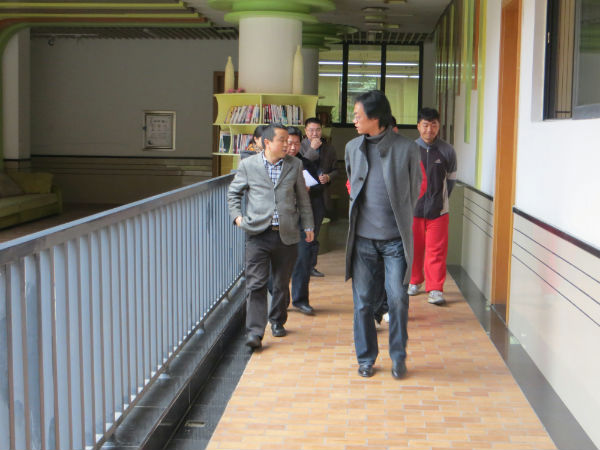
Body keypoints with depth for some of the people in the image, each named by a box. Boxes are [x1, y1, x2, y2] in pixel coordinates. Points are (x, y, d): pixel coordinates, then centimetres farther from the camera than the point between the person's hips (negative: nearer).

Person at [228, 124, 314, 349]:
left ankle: (278, 321, 31)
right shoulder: (247, 165, 2)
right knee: (255, 283, -7)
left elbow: (302, 198, 14)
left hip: (286, 235, 2)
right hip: (258, 234, -2)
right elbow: (233, 193, 13)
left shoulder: (294, 165, 8)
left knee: (282, 283, 12)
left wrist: (308, 225, 13)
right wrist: (237, 216, 0)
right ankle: (255, 331, -6)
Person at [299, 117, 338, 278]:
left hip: (320, 194, 4)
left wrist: (328, 177, -6)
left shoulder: (329, 148, 9)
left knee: (314, 232, 10)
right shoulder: (300, 146, -3)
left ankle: (311, 266, 18)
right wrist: (312, 149, -18)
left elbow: (335, 169, 16)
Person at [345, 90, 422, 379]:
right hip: (363, 237, 3)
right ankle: (366, 357, 21)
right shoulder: (353, 148, 7)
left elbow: (414, 190, 8)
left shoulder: (407, 149, -4)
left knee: (397, 299, -4)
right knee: (363, 301, 6)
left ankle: (398, 357, 15)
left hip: (395, 238, -3)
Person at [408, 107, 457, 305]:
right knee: (413, 248, 10)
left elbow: (451, 178, 12)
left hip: (438, 209, -1)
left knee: (437, 250, -2)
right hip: (413, 208, 1)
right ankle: (414, 282, 28)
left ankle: (435, 289, 4)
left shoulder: (447, 151, 0)